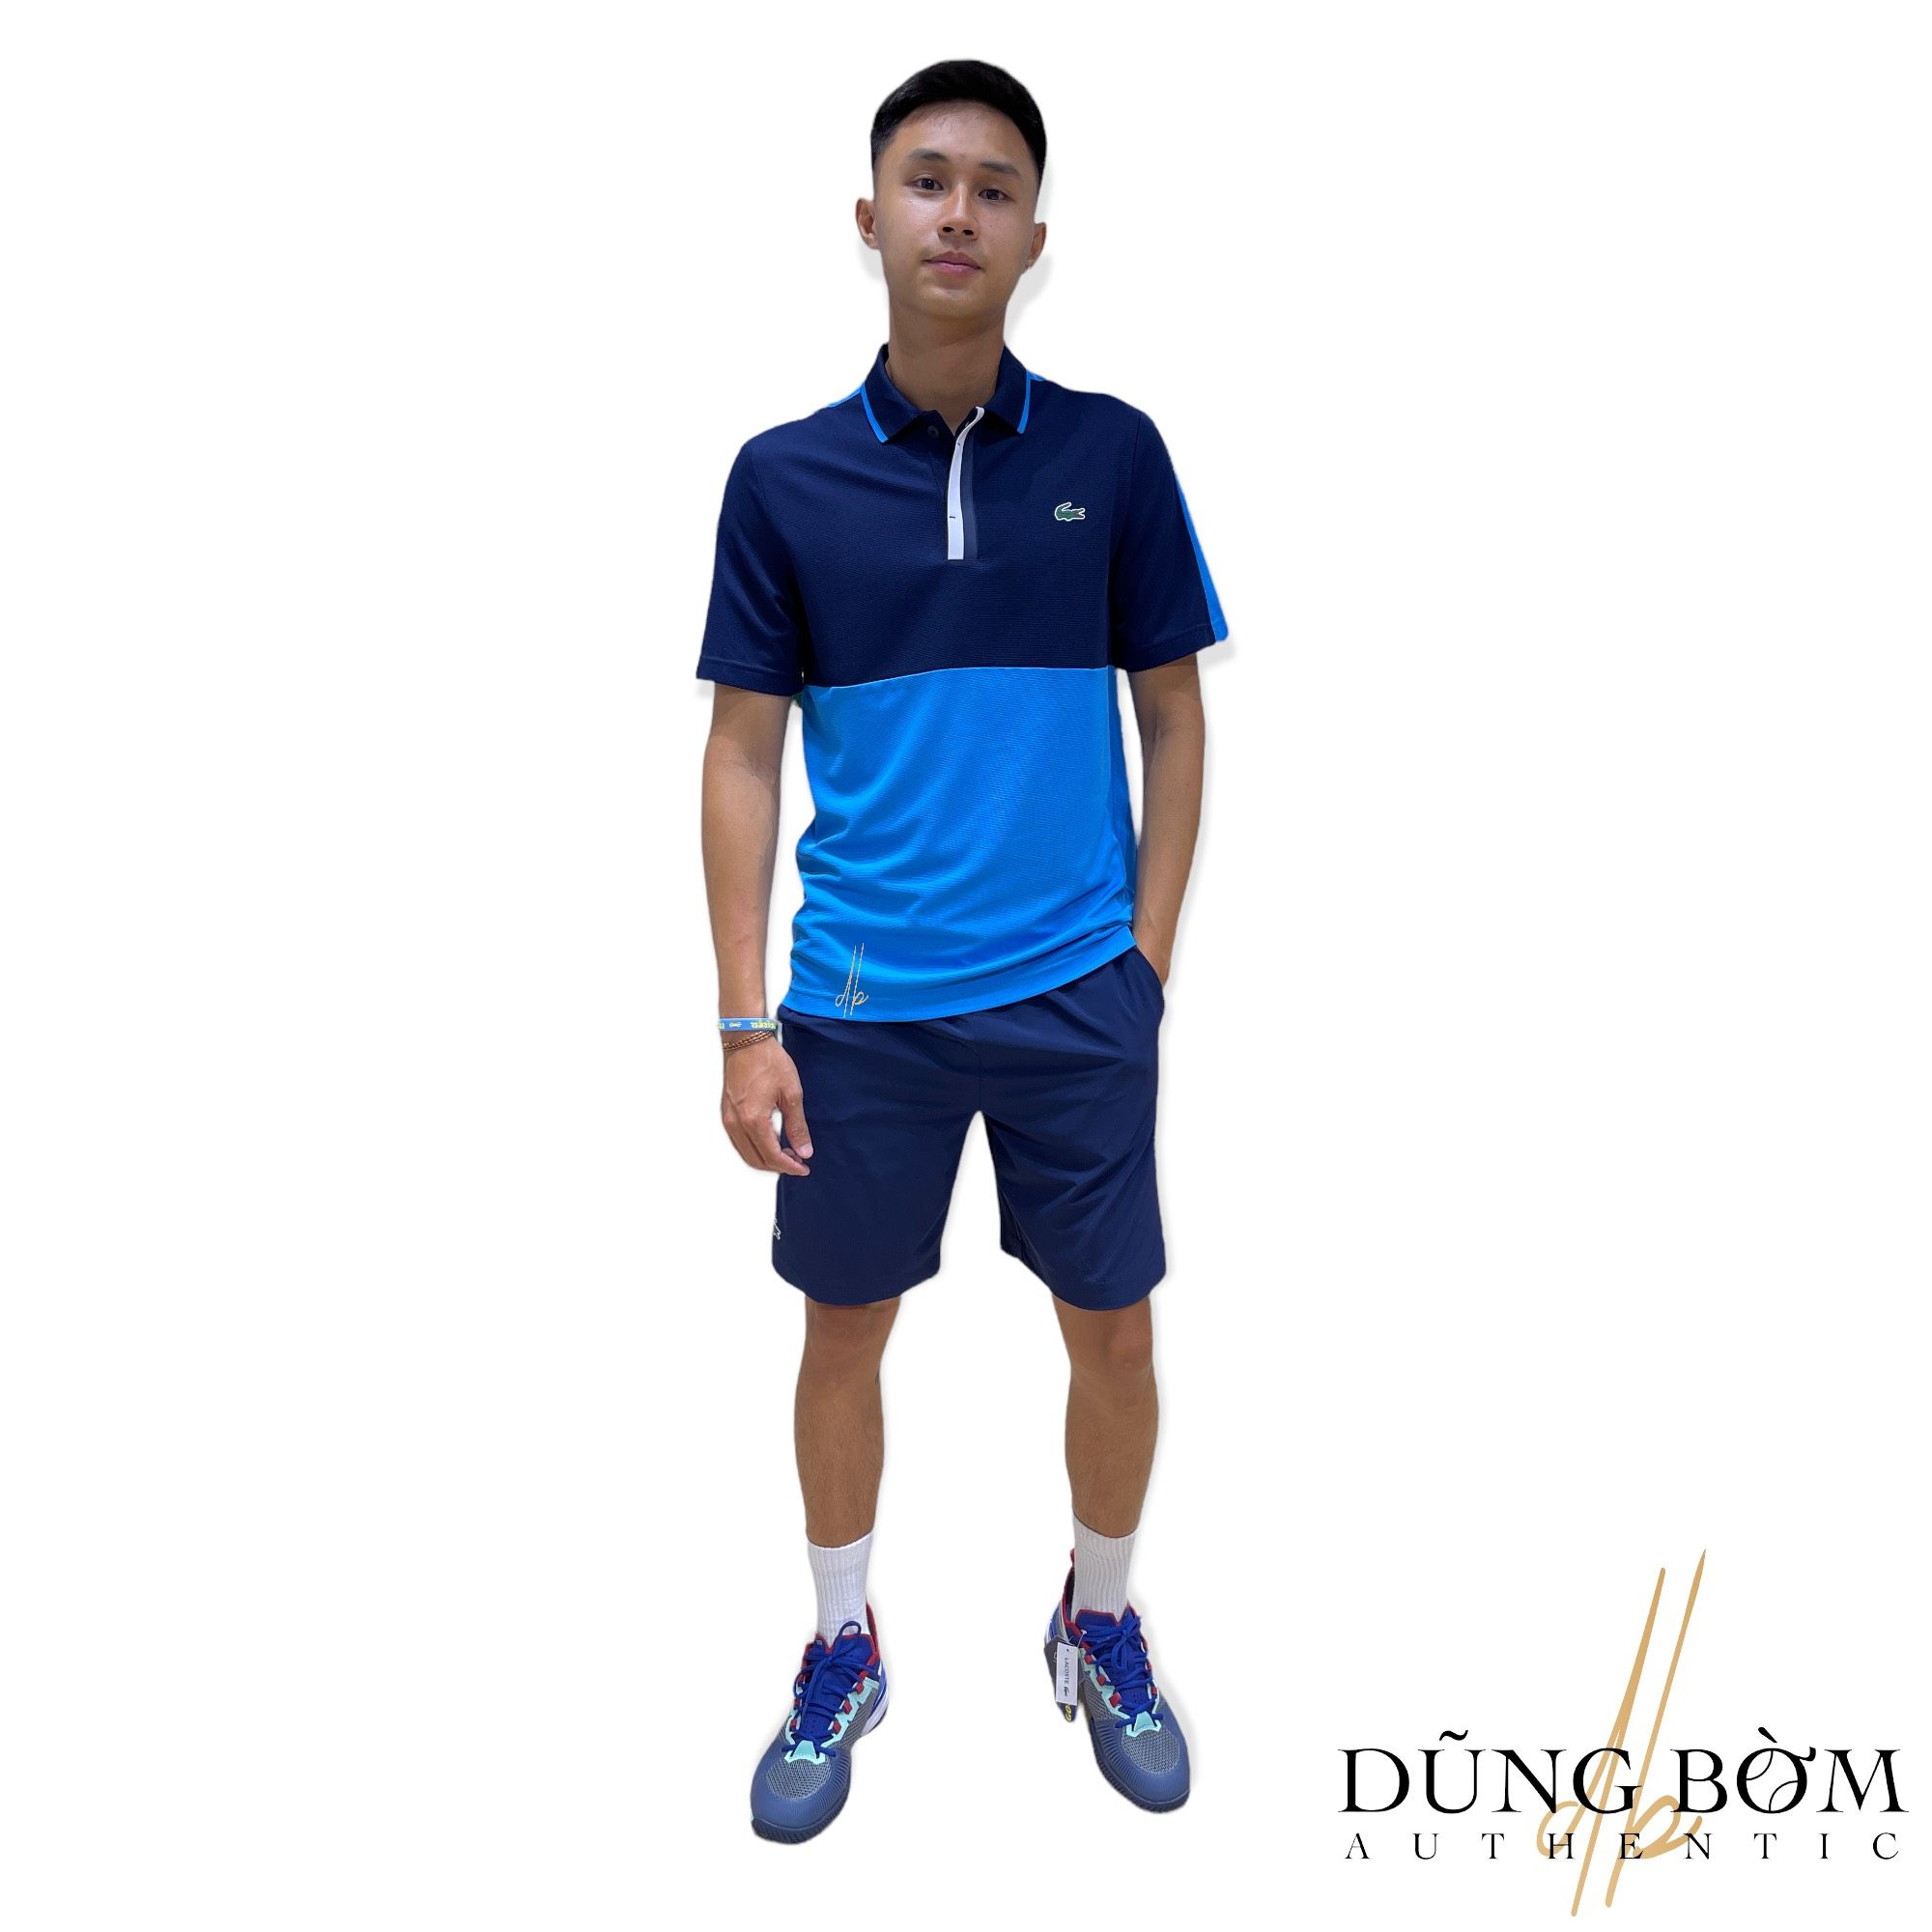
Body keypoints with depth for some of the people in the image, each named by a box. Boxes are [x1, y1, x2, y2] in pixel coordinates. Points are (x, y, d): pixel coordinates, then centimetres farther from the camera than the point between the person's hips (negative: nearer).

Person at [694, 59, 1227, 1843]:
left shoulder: (1113, 453, 0)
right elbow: (744, 755, 1)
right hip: (859, 1004, 0)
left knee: (1114, 1330, 10)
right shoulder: (785, 476, 0)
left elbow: (1174, 714, 5)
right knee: (846, 1332, 12)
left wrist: (1148, 959, -2)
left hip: (1077, 994, 0)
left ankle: (1102, 1627, 38)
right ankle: (845, 1655, 36)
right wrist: (746, 1023, -4)